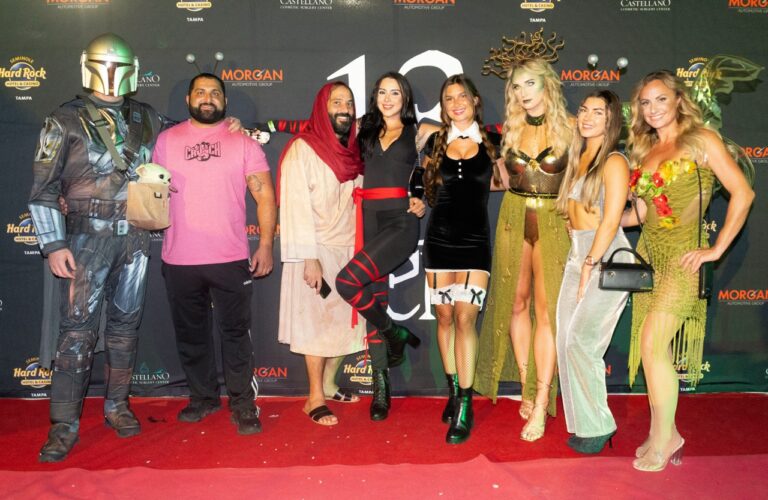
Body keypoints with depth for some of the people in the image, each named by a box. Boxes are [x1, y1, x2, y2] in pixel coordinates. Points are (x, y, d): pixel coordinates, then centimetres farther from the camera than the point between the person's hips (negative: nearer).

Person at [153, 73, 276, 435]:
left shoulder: (242, 142, 2)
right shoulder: (167, 140, 9)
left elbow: (265, 195, 0)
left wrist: (266, 245, -6)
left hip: (231, 258, -2)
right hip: (179, 260, 3)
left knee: (235, 332, 4)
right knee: (190, 333, 13)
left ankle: (242, 403, 15)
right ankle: (203, 397, 29)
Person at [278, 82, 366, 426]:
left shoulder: (352, 150, 11)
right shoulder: (302, 149, -9)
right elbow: (296, 205, -14)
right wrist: (308, 258, -19)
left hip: (349, 250, 6)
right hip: (317, 252, -6)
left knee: (341, 321, 9)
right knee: (317, 323, 1)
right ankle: (315, 399, 11)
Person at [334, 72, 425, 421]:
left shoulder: (419, 133, 8)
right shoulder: (366, 133, 17)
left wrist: (424, 201, -7)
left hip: (401, 221, -4)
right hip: (370, 220, 4)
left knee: (348, 282, -22)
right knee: (376, 299, 2)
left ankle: (396, 335, 1)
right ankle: (381, 387, 12)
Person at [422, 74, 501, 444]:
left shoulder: (491, 142, 4)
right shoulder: (435, 142, 8)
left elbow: (501, 182, 15)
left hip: (475, 242, -2)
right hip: (439, 239, 2)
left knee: (465, 318, -9)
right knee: (445, 317, 5)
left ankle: (464, 407, -3)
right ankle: (454, 391, 21)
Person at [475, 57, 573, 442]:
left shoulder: (569, 128, -2)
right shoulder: (510, 130, 8)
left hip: (553, 222, -3)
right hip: (513, 219, 4)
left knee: (547, 309, -5)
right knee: (517, 303, 6)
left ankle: (541, 403, 0)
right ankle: (526, 388, 20)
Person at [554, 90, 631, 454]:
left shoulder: (614, 162, -8)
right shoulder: (579, 158, 16)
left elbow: (611, 220, -13)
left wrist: (590, 265, -13)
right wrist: (579, 263, 11)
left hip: (606, 259, -8)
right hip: (576, 256, 8)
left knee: (581, 342, -10)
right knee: (567, 341, 5)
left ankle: (597, 427, 4)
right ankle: (582, 423, 16)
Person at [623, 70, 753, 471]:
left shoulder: (701, 139, -2)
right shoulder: (644, 152, 15)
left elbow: (742, 193, -7)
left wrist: (716, 249, -10)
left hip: (682, 255, -6)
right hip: (649, 254, 6)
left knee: (653, 343, -14)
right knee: (654, 347, 7)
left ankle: (662, 438, 2)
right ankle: (667, 434, 20)